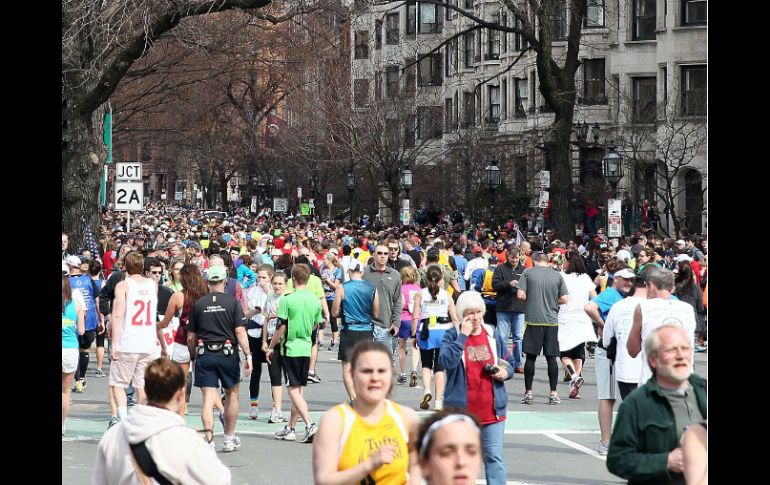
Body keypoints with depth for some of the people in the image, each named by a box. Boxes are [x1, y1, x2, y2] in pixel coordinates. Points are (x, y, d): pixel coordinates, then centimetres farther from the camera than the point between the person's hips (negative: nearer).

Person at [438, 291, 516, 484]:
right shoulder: (452, 336, -3)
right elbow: (446, 362, -22)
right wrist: (463, 336, -21)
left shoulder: (493, 334, 7)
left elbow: (509, 362, 17)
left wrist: (506, 372, -6)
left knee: (495, 457, 0)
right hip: (462, 409, -2)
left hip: (491, 409, 2)